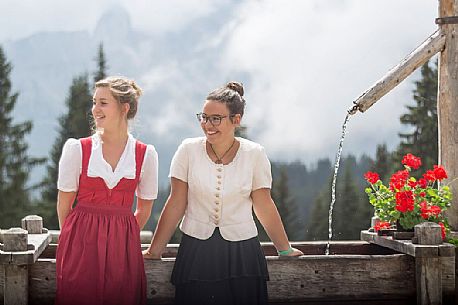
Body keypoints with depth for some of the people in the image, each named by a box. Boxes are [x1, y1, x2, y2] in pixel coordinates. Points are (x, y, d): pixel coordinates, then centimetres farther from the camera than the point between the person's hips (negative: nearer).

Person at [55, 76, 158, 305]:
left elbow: (144, 210, 10)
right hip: (80, 246, -1)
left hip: (123, 249, 1)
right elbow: (64, 204, 6)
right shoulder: (77, 148, -1)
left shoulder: (146, 154, 1)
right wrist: (74, 237, 10)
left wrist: (122, 235, 11)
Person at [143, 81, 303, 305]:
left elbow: (264, 207, 3)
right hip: (195, 251, 0)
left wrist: (285, 250, 6)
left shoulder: (254, 154, -4)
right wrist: (154, 251, 0)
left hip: (242, 252, 0)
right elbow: (176, 205, 0)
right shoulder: (189, 150, -3)